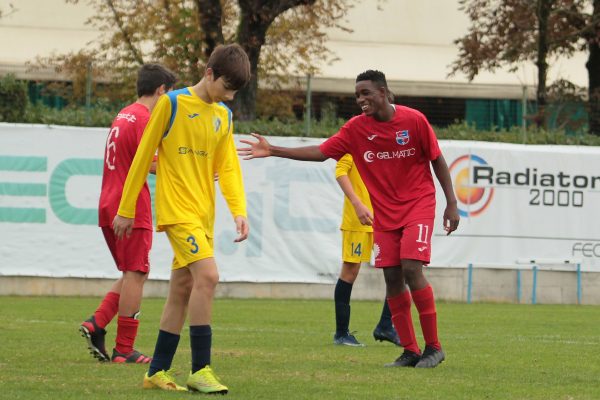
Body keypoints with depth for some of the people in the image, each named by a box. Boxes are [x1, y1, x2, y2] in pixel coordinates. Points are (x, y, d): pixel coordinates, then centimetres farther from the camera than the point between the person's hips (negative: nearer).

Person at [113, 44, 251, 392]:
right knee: (208, 275, -20)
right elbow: (143, 156, -3)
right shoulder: (172, 104, -6)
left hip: (203, 214, 7)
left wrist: (239, 211, -6)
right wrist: (126, 210, -1)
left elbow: (228, 167, 9)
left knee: (182, 292, 8)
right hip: (177, 208, -7)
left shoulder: (224, 116, 12)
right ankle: (200, 369, -17)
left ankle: (157, 373, 16)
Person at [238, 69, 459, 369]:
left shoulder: (414, 120, -10)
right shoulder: (356, 128, -2)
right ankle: (410, 351, 7)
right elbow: (320, 152, -4)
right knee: (392, 276, -1)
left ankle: (433, 347, -8)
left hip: (418, 206, -4)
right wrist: (273, 151, -11)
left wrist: (451, 204, -3)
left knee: (411, 268, -18)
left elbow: (437, 161, -2)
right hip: (384, 212, 4)